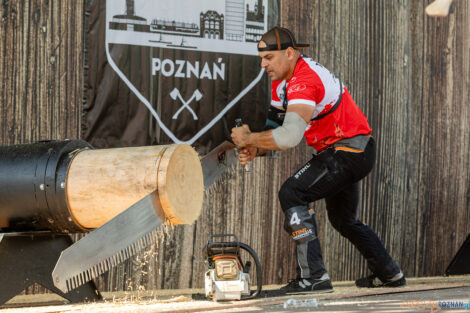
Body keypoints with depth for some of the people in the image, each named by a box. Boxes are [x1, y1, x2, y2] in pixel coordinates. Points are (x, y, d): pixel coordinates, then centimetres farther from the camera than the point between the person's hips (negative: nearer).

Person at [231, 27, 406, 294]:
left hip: (350, 150, -11)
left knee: (292, 193, -21)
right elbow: (279, 128, 10)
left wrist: (249, 138, -25)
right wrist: (255, 149, -9)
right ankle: (390, 274, 38)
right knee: (343, 220, 24)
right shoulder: (282, 80, 8)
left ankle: (314, 276, -23)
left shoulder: (304, 81, -25)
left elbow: (290, 136, -37)